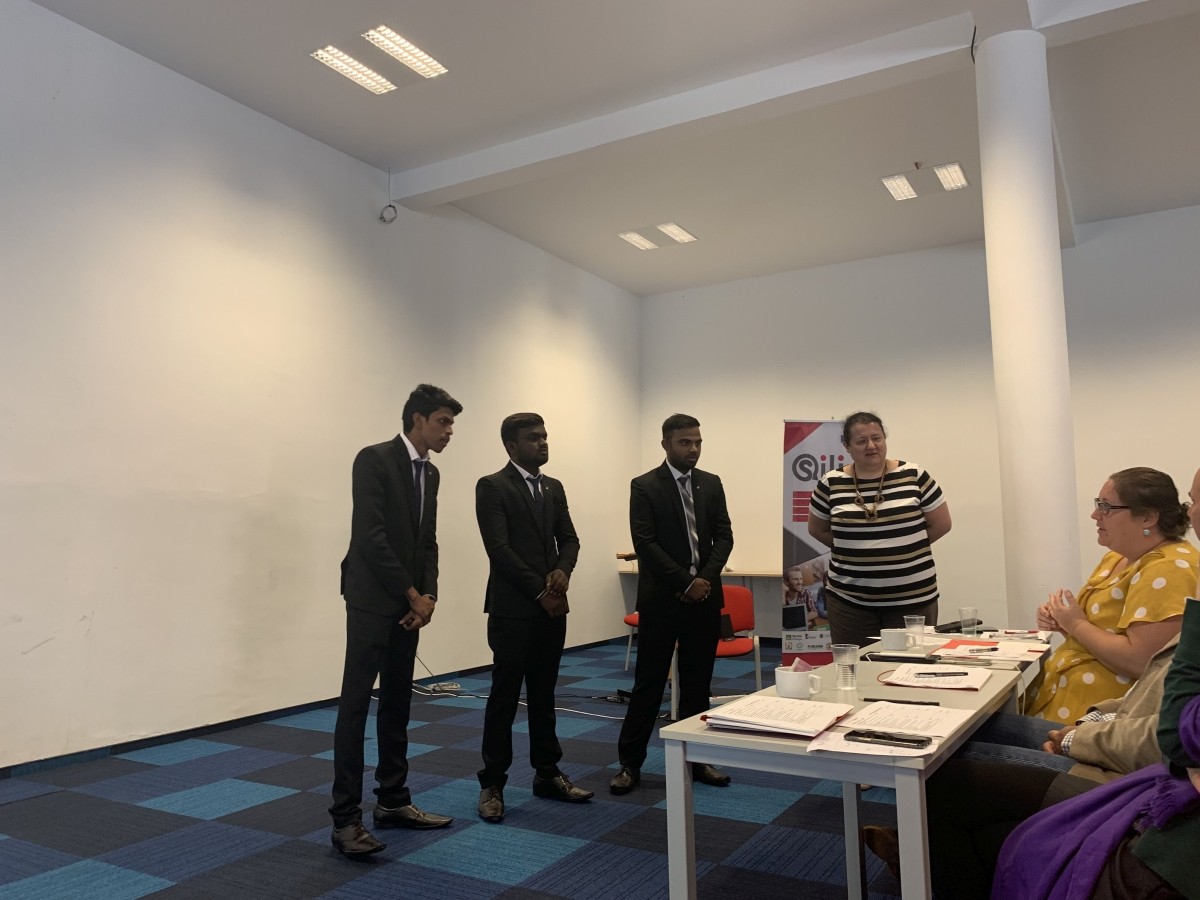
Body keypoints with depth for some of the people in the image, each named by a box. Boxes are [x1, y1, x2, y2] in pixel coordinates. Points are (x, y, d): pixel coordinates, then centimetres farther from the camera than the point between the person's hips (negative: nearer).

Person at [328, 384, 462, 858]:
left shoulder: (430, 473, 12)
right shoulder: (374, 459, -13)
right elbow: (369, 537, -19)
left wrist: (427, 595, -2)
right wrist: (412, 594, -14)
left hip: (408, 603, 8)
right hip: (372, 600, -8)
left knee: (397, 703, 12)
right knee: (356, 703, -4)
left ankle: (392, 801, 22)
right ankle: (346, 817, 2)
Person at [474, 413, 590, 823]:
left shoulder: (554, 487, 13)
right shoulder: (492, 486, -8)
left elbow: (569, 538, 10)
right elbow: (499, 548, -15)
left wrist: (562, 570, -11)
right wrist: (540, 591, -14)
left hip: (552, 607, 6)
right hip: (513, 609, -6)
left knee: (543, 694, 14)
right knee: (504, 697, 2)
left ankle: (547, 774, 25)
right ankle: (492, 784, 13)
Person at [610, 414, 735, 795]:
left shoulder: (711, 484, 9)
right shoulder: (645, 486, -5)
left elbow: (723, 536, 5)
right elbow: (645, 544, -12)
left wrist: (706, 579, -10)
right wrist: (686, 583, -15)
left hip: (705, 597, 4)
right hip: (662, 599, -4)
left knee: (698, 682, 11)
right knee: (649, 681, 2)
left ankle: (696, 759, 23)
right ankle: (630, 763, 12)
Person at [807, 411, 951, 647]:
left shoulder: (913, 475, -2)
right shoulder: (831, 483, 0)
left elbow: (941, 523, 5)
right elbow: (817, 529, 11)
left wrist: (908, 546, 1)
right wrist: (851, 549, 3)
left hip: (913, 598, 0)